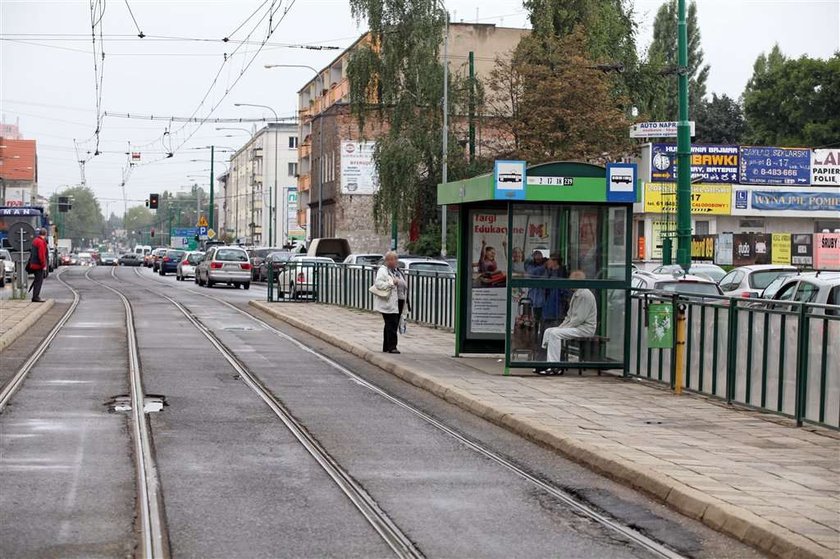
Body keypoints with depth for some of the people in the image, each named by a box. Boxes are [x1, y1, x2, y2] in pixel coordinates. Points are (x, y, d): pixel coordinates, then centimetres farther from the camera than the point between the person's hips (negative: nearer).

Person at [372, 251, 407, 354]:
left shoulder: (398, 271, 21)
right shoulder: (382, 270, -5)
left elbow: (403, 285, 33)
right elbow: (378, 283, -18)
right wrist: (391, 283, -21)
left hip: (399, 302, 8)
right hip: (388, 303, -8)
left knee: (393, 325, 10)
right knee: (392, 324, -12)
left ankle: (386, 347, 17)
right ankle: (392, 347, -12)